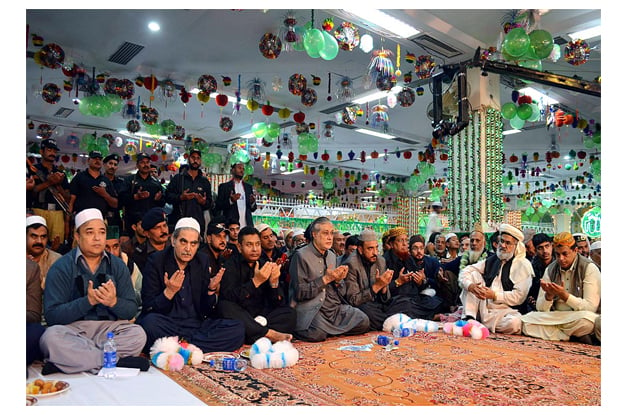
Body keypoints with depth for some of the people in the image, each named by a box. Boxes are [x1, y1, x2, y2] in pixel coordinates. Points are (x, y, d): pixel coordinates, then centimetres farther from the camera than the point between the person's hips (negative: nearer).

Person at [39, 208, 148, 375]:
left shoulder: (118, 266, 8)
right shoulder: (61, 268, 1)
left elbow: (132, 310, 4)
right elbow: (51, 315, -9)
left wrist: (114, 302, -18)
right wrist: (88, 301, -22)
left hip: (109, 327, 2)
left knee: (138, 334, -26)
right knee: (51, 337, -33)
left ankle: (70, 359, -23)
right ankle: (117, 361, -28)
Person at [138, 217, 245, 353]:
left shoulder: (202, 261, 6)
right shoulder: (156, 261, -4)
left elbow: (206, 311, 8)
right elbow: (149, 308, -7)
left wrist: (211, 290, -12)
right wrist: (169, 291, -24)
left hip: (196, 324, 4)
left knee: (238, 329, -20)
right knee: (150, 322, -36)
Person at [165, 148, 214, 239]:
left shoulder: (205, 181, 16)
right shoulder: (178, 178, 9)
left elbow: (210, 204, 16)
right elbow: (167, 196, 4)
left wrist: (204, 202, -6)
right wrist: (181, 197, -12)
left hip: (198, 222, 2)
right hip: (178, 221, -2)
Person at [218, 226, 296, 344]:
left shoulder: (265, 266, 8)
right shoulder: (231, 266, 0)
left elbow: (279, 303, 1)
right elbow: (229, 297, -18)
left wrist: (274, 283, -19)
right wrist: (255, 281, -26)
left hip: (261, 316, 3)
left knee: (290, 314, -15)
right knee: (225, 307, -31)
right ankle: (269, 334, -29)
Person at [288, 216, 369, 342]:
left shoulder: (332, 255, 15)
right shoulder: (301, 255, -7)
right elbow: (299, 293, -11)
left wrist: (338, 280, -5)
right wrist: (326, 279, -14)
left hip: (334, 307, 6)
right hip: (310, 309, -6)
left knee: (363, 321, -13)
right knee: (318, 334, -32)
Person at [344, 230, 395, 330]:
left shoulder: (381, 261, 6)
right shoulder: (351, 264, -13)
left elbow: (385, 300, 9)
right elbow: (353, 300, -14)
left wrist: (384, 286, -14)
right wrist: (377, 286, -21)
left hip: (378, 304, 6)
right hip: (359, 306, -5)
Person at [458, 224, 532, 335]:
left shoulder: (523, 265, -1)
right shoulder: (491, 260, 14)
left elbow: (519, 296, -11)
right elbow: (465, 272, 7)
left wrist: (494, 295, -21)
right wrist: (470, 286, -15)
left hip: (504, 311, -4)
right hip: (482, 308, 5)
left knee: (514, 323, -38)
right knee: (474, 274, -8)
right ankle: (469, 318, -17)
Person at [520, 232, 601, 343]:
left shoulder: (589, 268, -5)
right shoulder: (550, 269, 7)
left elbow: (591, 307, -13)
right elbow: (540, 308, 3)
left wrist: (565, 296, -25)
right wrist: (549, 296, -18)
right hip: (554, 318, 4)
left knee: (588, 319, -39)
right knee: (527, 320, -23)